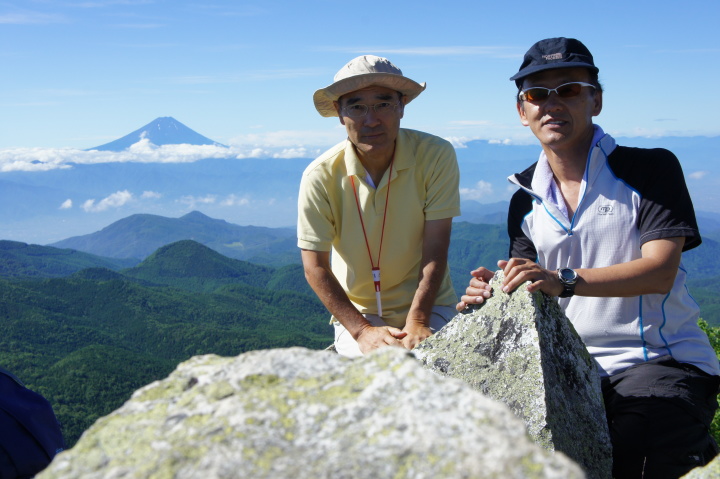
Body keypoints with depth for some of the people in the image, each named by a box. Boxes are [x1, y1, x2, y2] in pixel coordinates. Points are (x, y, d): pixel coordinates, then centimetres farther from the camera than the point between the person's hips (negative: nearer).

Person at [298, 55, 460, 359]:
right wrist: (362, 330, -21)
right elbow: (315, 268, -11)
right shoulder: (320, 177, -14)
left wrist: (417, 323, -22)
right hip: (355, 312, 0)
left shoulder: (436, 156, -14)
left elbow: (435, 250, -13)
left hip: (429, 307, 0)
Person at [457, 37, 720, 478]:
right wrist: (494, 295, -12)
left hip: (662, 358, -4)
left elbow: (660, 272, -16)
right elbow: (529, 296, 13)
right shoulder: (526, 201, 12)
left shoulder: (650, 169, -4)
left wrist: (565, 280, -30)